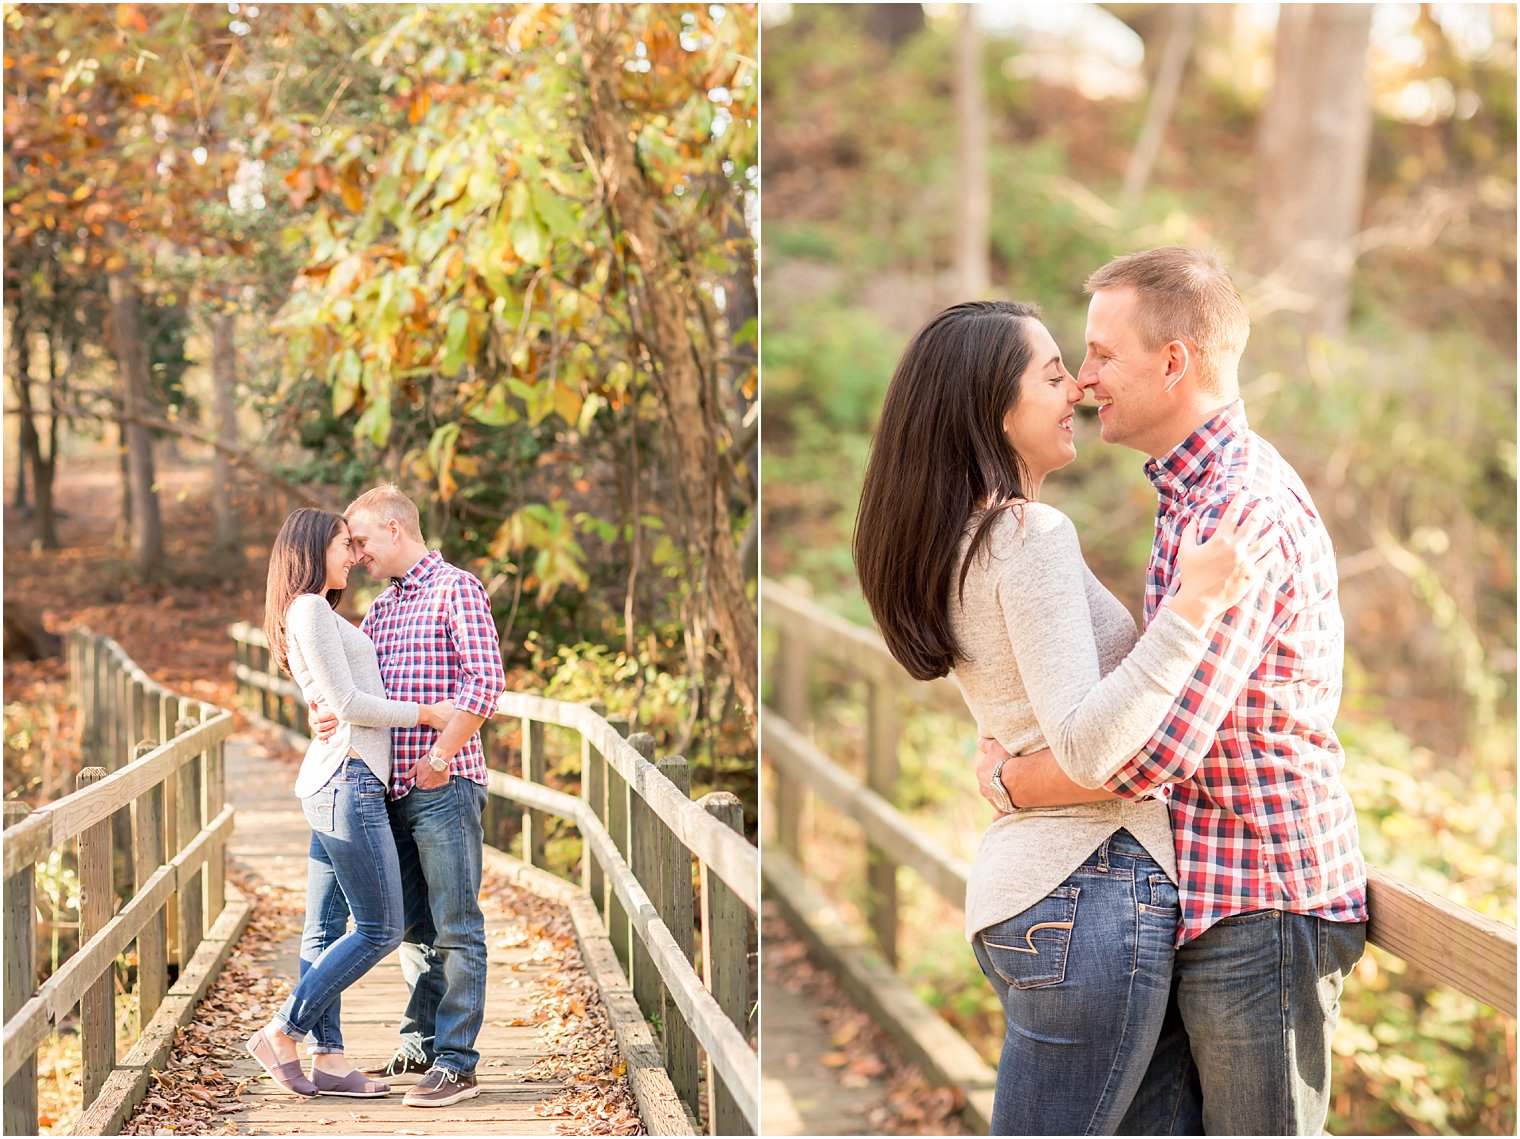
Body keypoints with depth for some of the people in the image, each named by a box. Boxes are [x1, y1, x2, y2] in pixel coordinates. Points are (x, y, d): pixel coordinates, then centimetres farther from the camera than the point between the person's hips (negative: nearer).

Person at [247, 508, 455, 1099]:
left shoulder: (316, 614, 20)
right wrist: (426, 713, -8)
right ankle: (280, 1034, -3)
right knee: (378, 929, -6)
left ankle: (327, 1059, 11)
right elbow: (348, 704, -15)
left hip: (331, 782, 10)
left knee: (326, 931, 8)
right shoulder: (310, 611, -11)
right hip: (348, 779, -10)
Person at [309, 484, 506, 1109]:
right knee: (414, 927, 14)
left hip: (446, 785, -8)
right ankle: (420, 1045, 22)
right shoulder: (381, 609, 19)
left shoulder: (456, 588, -5)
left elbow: (486, 677, -15)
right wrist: (321, 711, -5)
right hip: (394, 788, 8)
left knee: (455, 928, -5)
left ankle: (456, 1064, -5)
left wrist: (441, 755, -19)